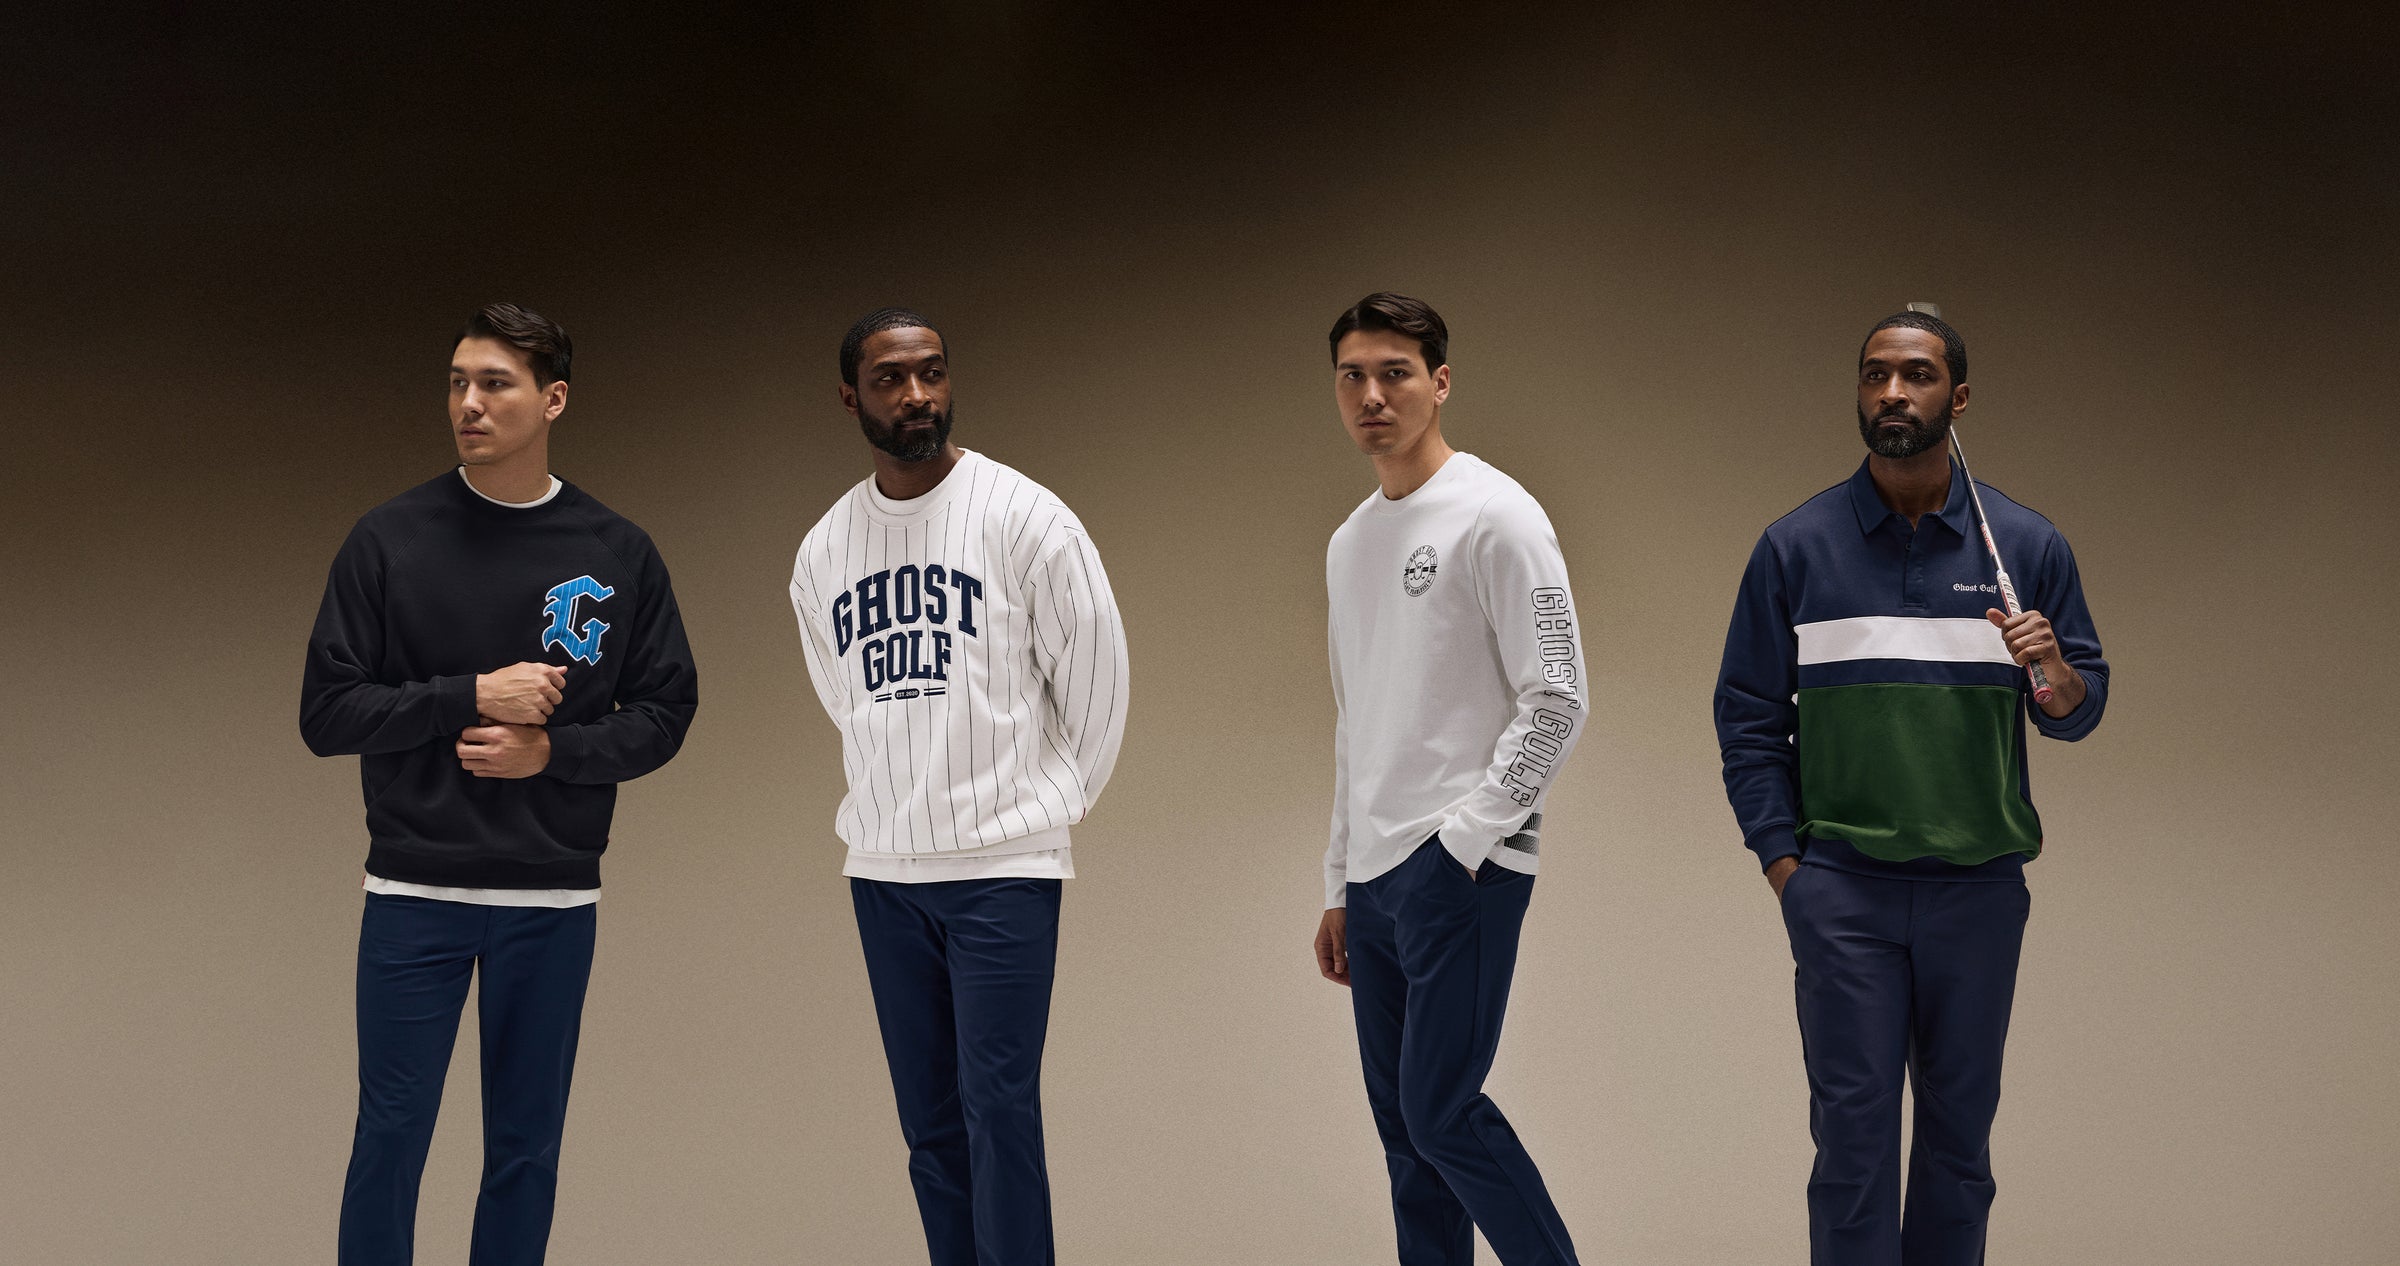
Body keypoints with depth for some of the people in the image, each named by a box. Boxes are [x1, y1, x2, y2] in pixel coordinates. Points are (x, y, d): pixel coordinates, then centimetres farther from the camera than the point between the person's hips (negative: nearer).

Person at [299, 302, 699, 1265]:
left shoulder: (617, 554, 2)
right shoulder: (388, 541, -2)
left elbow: (664, 712, 5)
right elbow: (326, 713, -3)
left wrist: (553, 749, -12)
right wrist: (470, 697, -15)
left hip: (553, 902, 1)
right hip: (413, 896, -1)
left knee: (527, 1149, 8)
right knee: (391, 1137, 2)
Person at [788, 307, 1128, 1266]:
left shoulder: (1023, 516, -7)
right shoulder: (823, 549, 7)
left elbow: (1095, 672, -2)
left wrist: (1053, 802, 4)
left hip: (1003, 866, -5)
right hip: (882, 868, 5)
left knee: (998, 1113, -9)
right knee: (931, 1124, 9)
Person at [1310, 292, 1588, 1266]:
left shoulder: (1493, 518, -8)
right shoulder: (1350, 543, 17)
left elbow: (1556, 701, -13)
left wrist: (1461, 835, -16)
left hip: (1462, 867, -8)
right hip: (1375, 878, 8)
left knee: (1441, 1110, -11)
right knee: (1402, 1123, 8)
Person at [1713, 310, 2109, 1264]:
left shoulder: (2026, 545, 4)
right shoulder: (1796, 547, 3)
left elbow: (2082, 710, 8)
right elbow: (1747, 714, 6)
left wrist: (2056, 676, -15)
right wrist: (1783, 863, -1)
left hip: (1979, 887, 1)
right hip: (1843, 888, -1)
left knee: (1959, 1127, 8)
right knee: (1852, 1127, -2)